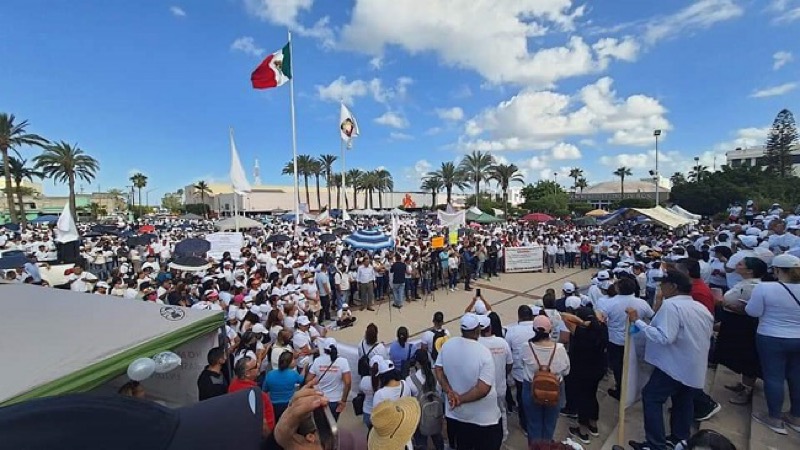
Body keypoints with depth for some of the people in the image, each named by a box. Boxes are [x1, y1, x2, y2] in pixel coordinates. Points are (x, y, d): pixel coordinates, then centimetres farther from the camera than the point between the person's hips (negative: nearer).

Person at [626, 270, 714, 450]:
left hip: (675, 366, -9)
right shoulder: (702, 308, 8)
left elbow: (664, 337, -29)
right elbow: (707, 336, 22)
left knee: (651, 398, 1)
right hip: (695, 368, 9)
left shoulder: (671, 305, -22)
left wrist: (638, 321, -26)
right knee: (684, 402, 22)